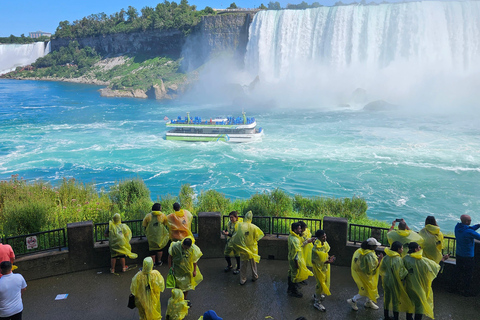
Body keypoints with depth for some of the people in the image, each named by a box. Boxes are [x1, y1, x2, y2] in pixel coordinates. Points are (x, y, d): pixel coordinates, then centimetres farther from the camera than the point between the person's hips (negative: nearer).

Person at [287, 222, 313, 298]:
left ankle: (290, 289, 42)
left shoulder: (291, 236, -2)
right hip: (295, 260, -10)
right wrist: (297, 263, -20)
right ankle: (294, 292, 27)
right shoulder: (294, 240, -33)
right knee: (296, 275, 9)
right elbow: (296, 253, -27)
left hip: (291, 259, 10)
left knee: (291, 274, 24)